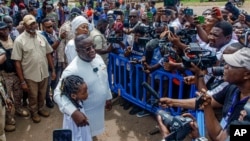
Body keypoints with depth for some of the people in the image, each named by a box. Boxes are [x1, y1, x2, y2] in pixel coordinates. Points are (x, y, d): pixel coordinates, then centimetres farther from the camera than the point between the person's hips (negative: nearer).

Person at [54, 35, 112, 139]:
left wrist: (108, 97, 15)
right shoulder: (72, 70, -29)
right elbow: (58, 94, -29)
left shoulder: (98, 58, -7)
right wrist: (73, 112, -42)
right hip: (85, 114, -6)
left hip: (99, 108, 6)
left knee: (93, 134, 27)